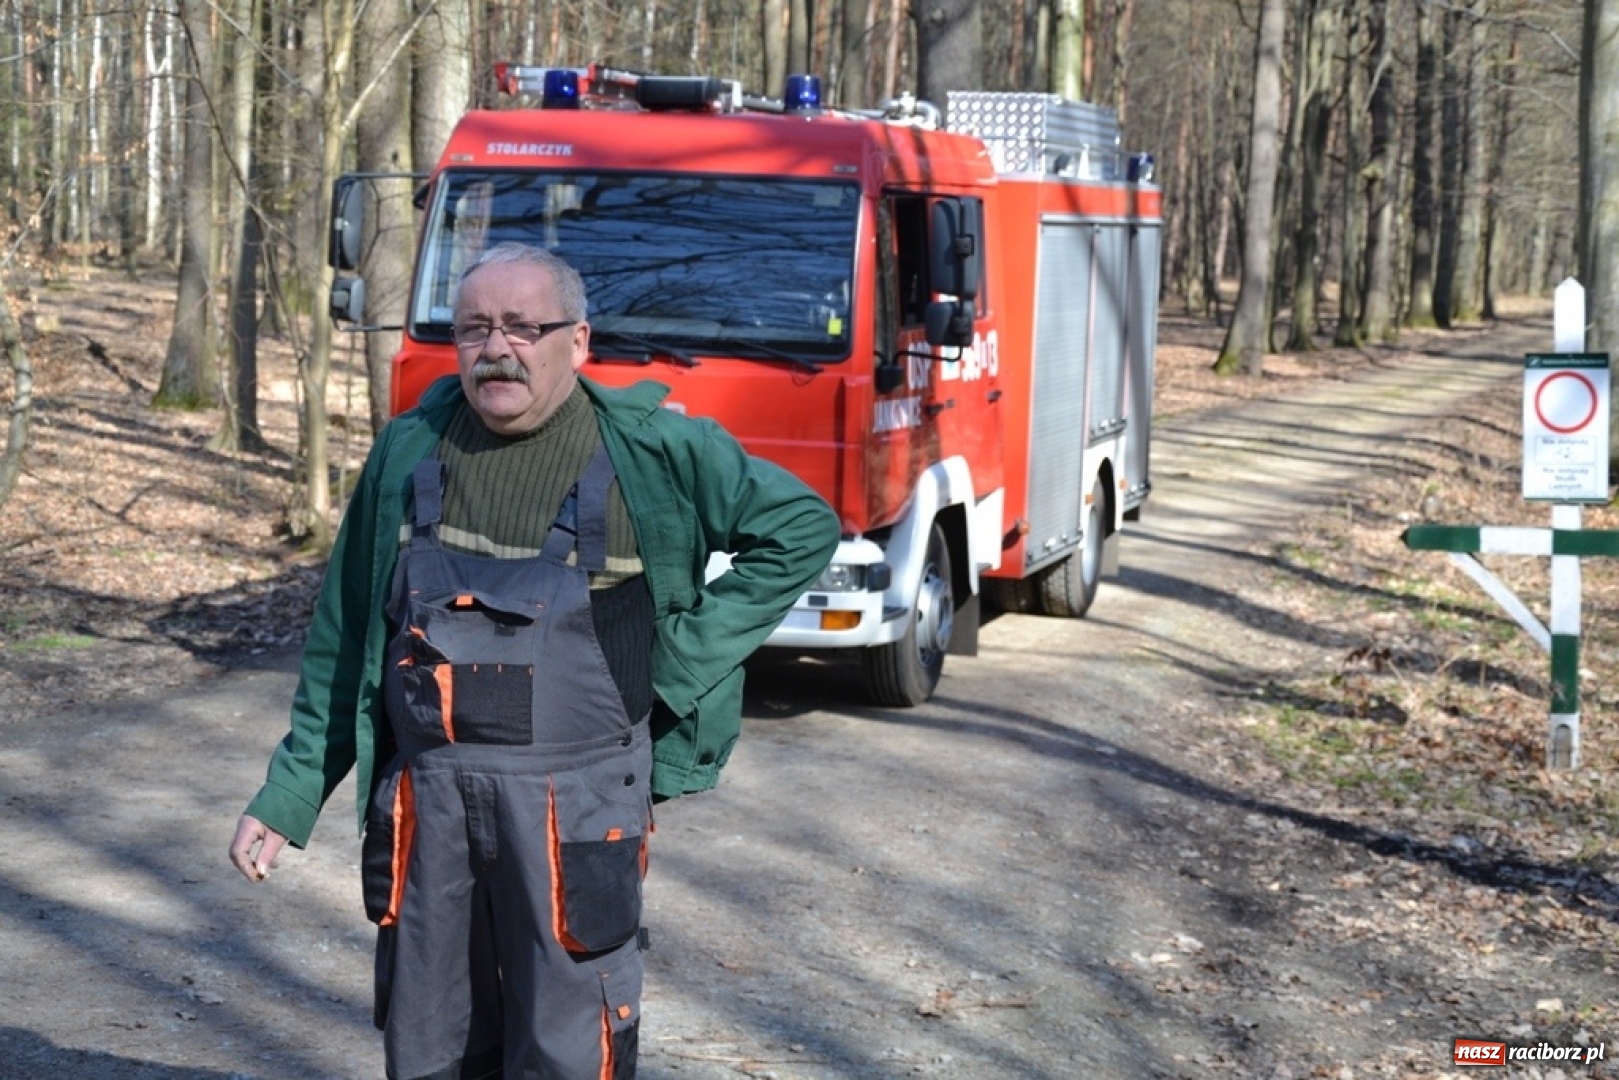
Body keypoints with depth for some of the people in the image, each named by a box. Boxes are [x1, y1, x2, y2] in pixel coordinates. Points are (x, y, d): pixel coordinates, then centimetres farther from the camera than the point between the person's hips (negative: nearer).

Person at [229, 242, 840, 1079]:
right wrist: (288, 796, 10)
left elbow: (802, 527, 2)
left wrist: (685, 660, -4)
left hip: (572, 806, -3)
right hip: (423, 797, 4)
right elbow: (343, 641, 12)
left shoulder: (648, 451, -4)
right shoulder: (407, 453, 6)